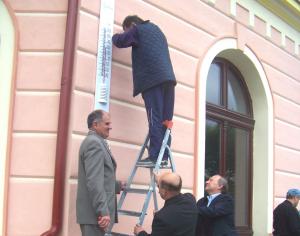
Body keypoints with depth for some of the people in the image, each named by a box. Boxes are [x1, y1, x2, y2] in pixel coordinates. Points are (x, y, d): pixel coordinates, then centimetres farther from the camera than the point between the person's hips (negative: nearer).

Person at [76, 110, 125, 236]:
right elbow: (94, 181, -22)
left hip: (96, 210, 10)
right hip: (95, 212, -10)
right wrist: (103, 211, -24)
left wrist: (118, 185, 24)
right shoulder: (94, 142, -13)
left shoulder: (93, 141, 19)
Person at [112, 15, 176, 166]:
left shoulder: (138, 30, 8)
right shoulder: (156, 29, 29)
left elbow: (119, 42, 9)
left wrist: (115, 36, 30)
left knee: (155, 119, -11)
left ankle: (155, 156, -14)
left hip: (153, 78, -7)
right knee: (165, 120, 3)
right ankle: (164, 156, 0)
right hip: (167, 77, 7)